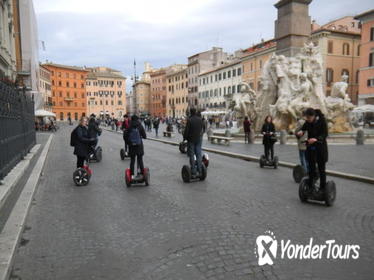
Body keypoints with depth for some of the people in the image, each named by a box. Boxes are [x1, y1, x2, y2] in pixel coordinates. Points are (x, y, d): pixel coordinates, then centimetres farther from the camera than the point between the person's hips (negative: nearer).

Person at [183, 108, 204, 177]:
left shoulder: (189, 120, -14)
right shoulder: (200, 119, 3)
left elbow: (186, 130, -12)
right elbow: (203, 128, 10)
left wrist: (184, 137, 1)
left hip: (191, 139, -5)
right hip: (199, 139, 5)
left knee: (192, 156, 1)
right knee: (199, 154, 9)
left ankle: (193, 172, 2)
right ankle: (199, 171, 11)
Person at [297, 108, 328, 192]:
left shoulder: (322, 121, -12)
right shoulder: (307, 122, -1)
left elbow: (325, 134, -17)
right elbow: (303, 129, 5)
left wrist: (316, 139, -34)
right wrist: (300, 133, -20)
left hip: (321, 147, -3)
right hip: (311, 147, 3)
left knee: (321, 169, 4)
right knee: (311, 168, 5)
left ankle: (322, 188, 13)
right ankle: (310, 188, 12)